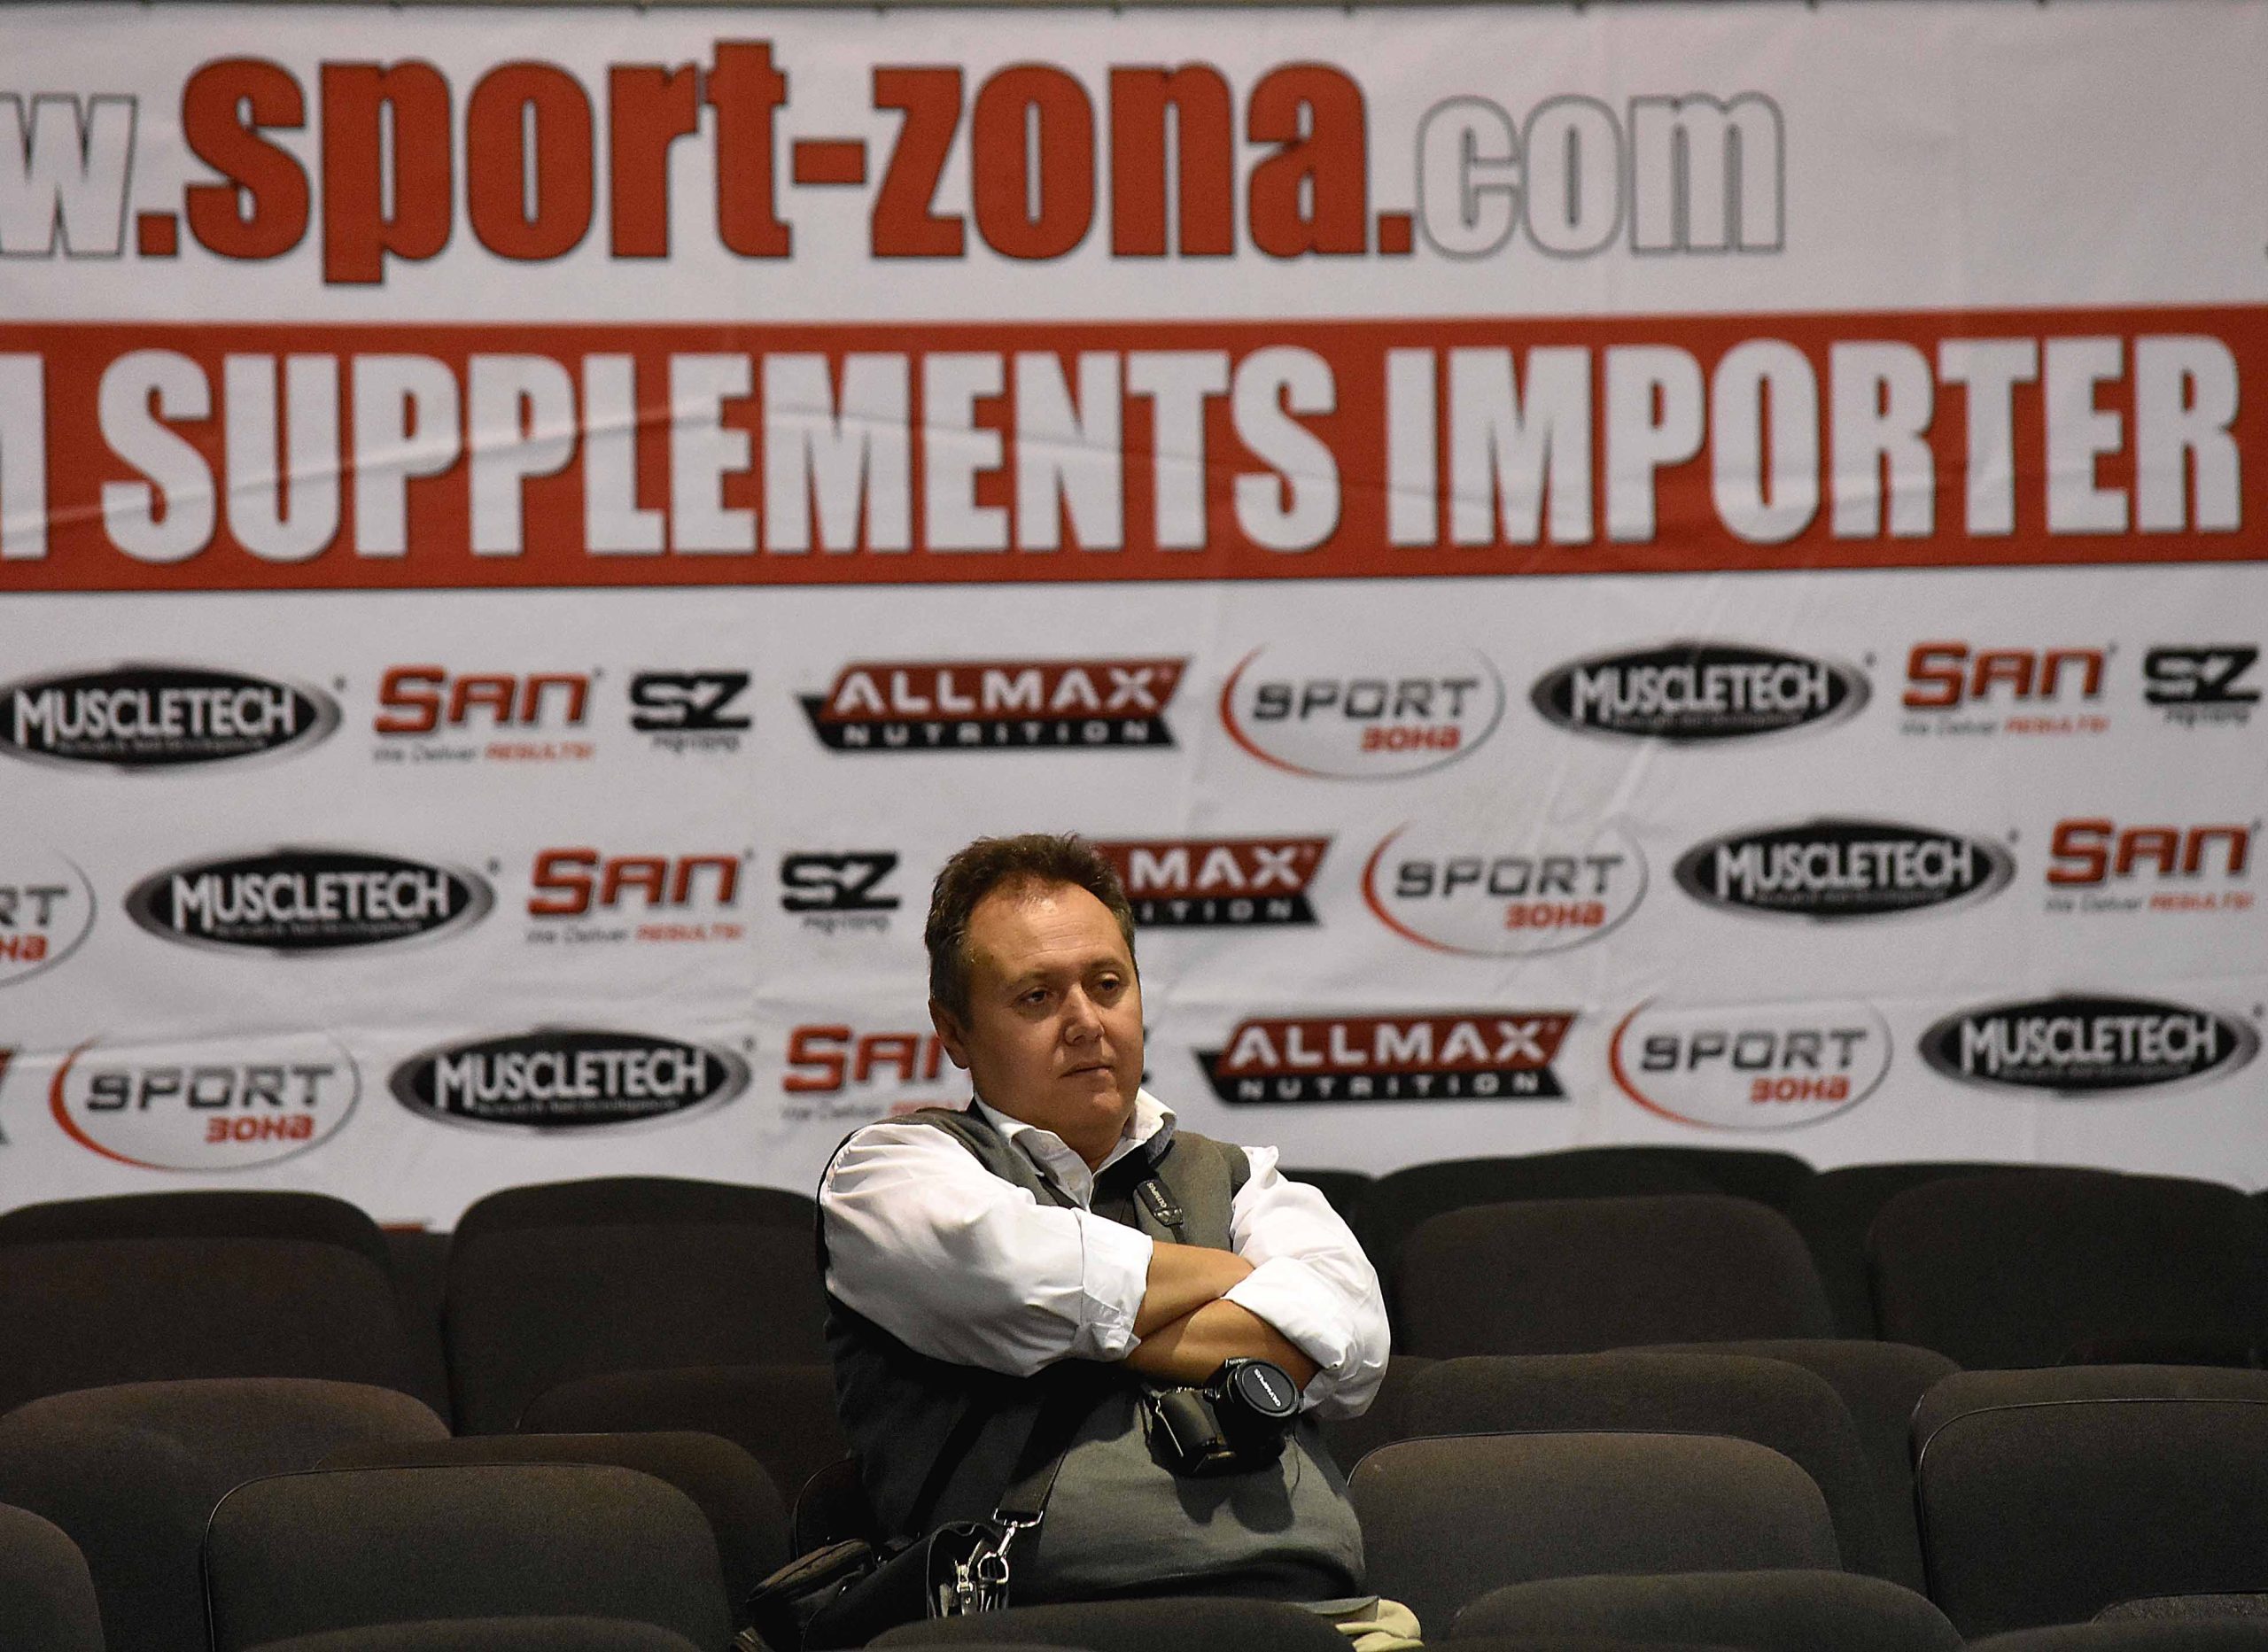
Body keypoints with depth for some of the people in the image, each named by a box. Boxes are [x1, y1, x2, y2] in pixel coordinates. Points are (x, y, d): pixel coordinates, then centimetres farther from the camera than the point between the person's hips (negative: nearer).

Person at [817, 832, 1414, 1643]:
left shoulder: (1232, 1176, 29)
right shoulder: (892, 1166, 17)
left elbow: (1346, 1332, 8)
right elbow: (1020, 1266, -5)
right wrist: (1247, 1276, 11)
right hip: (1054, 1623, -3)